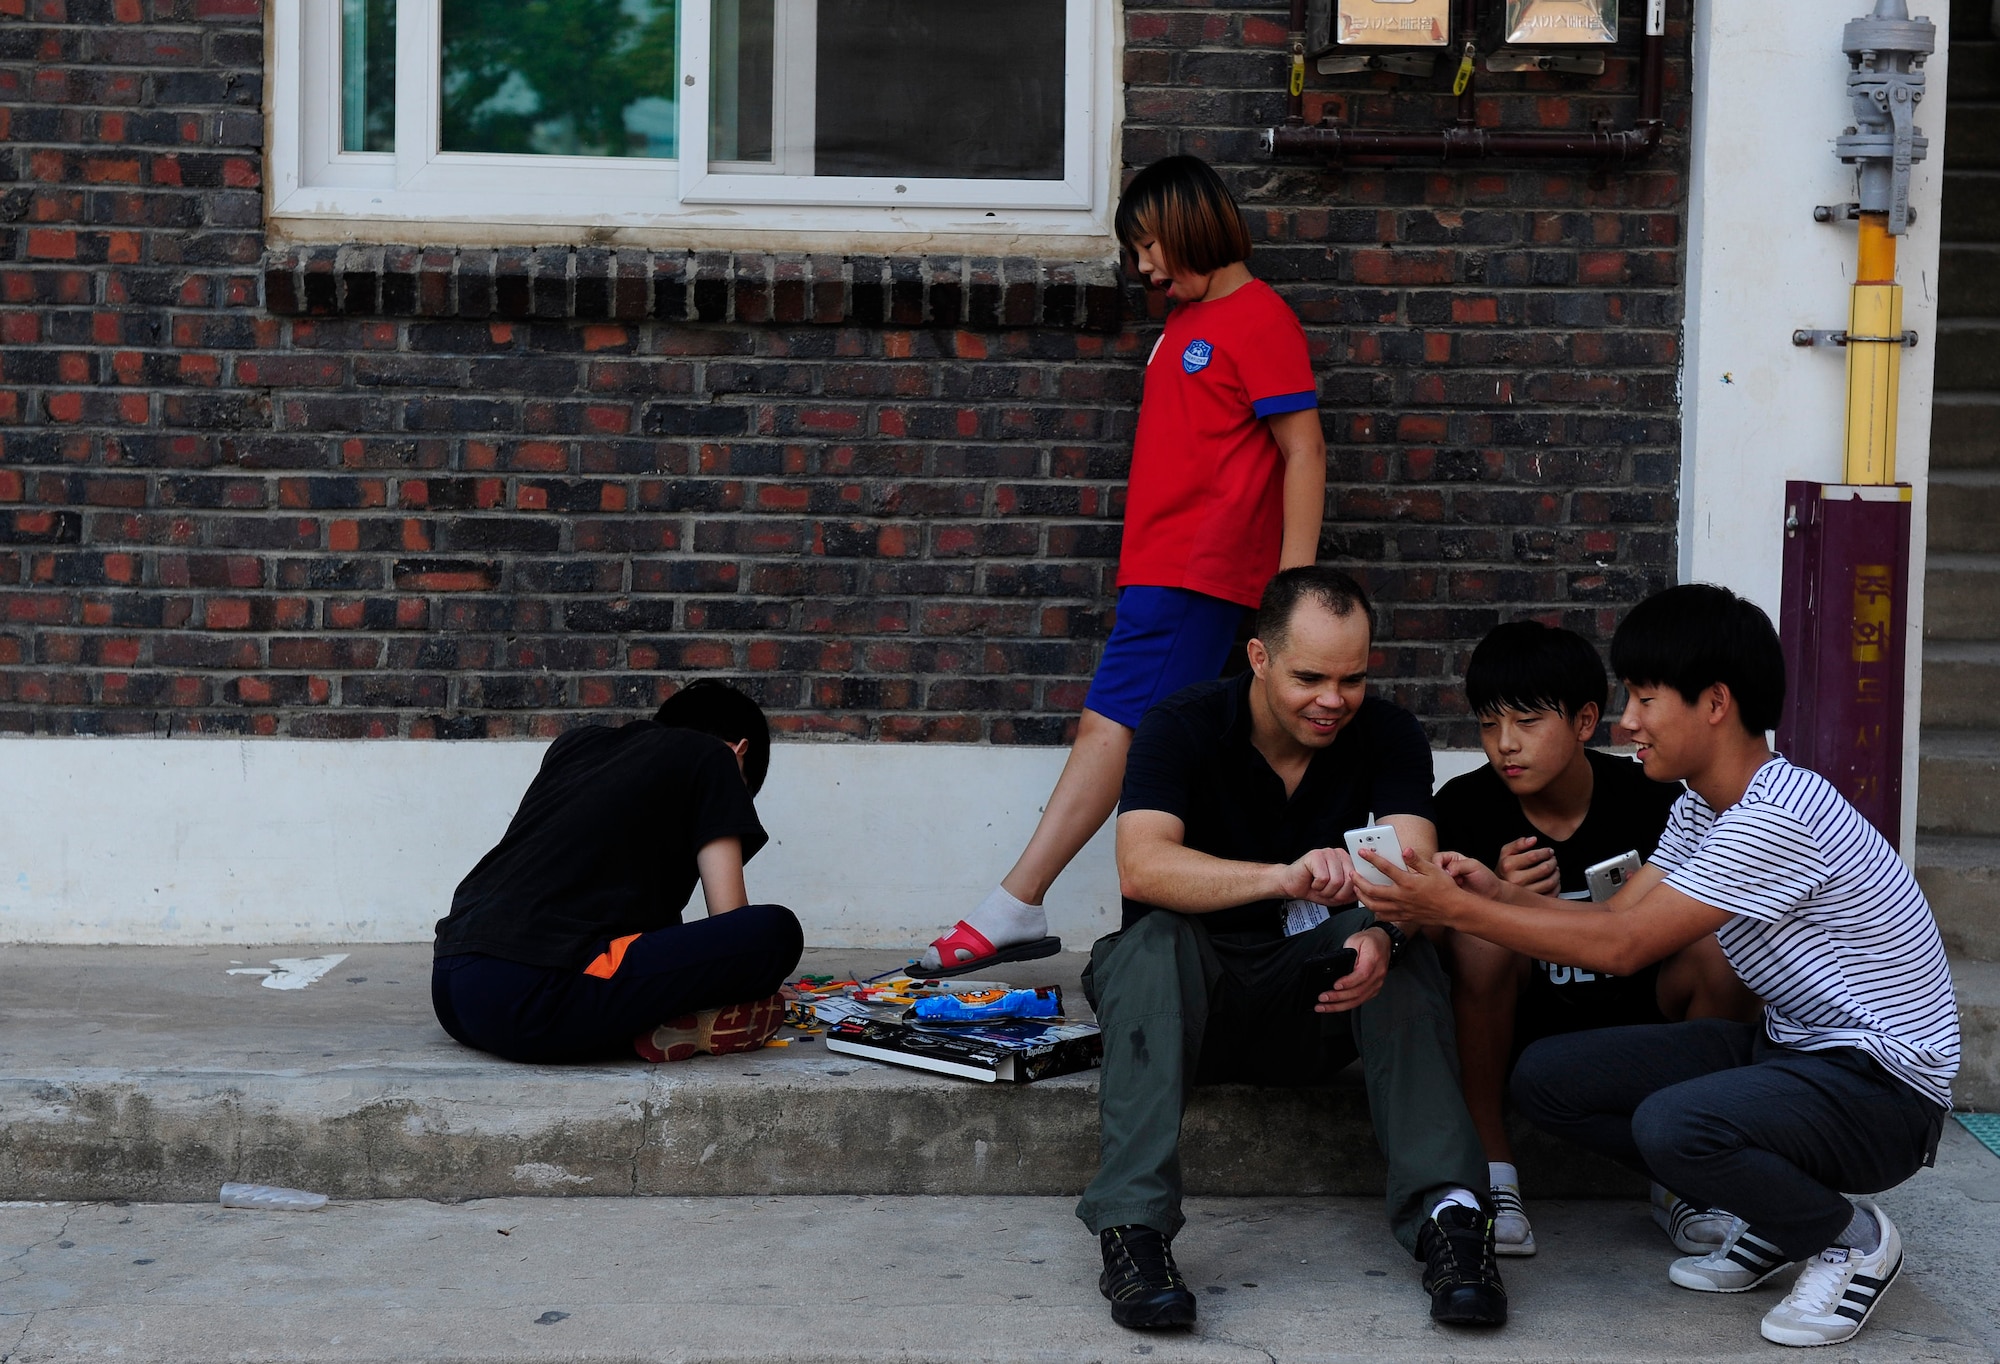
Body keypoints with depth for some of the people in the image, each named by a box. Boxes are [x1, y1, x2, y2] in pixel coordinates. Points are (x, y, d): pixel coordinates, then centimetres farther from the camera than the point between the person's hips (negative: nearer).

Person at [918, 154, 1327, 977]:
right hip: (1161, 570, 9)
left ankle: (1013, 908, -16)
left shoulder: (1258, 320, -7)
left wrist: (1295, 584, -15)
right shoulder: (1184, 322, 20)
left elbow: (1304, 454, -11)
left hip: (1195, 574, -9)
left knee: (1110, 727, -13)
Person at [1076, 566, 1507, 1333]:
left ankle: (1448, 1214, -37)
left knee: (1399, 943, -27)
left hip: (1314, 1004, 2)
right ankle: (1131, 1228, -40)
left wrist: (1380, 935, -43)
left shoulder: (1388, 737, -3)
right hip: (1190, 993, -2)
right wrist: (1282, 877, -46)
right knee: (1155, 939, -33)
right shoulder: (1182, 729, -11)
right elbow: (1141, 867, -29)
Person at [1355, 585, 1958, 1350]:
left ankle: (1851, 1237, -6)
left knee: (1673, 1123, -37)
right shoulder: (1701, 809, 6)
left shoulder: (1777, 819, -26)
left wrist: (1457, 911, -22)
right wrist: (1495, 894, -12)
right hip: (1786, 1048, 9)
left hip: (1882, 1084, -9)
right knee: (1546, 1078, -3)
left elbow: (1621, 947, -26)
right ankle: (1774, 1212, 10)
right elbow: (1615, 914, 4)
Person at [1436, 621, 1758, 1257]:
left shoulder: (1650, 797, -10)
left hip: (1638, 1013, 1)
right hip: (1520, 1018, 0)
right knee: (1482, 936, -31)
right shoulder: (1466, 806, -9)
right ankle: (1491, 1171, -17)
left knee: (1729, 951, -26)